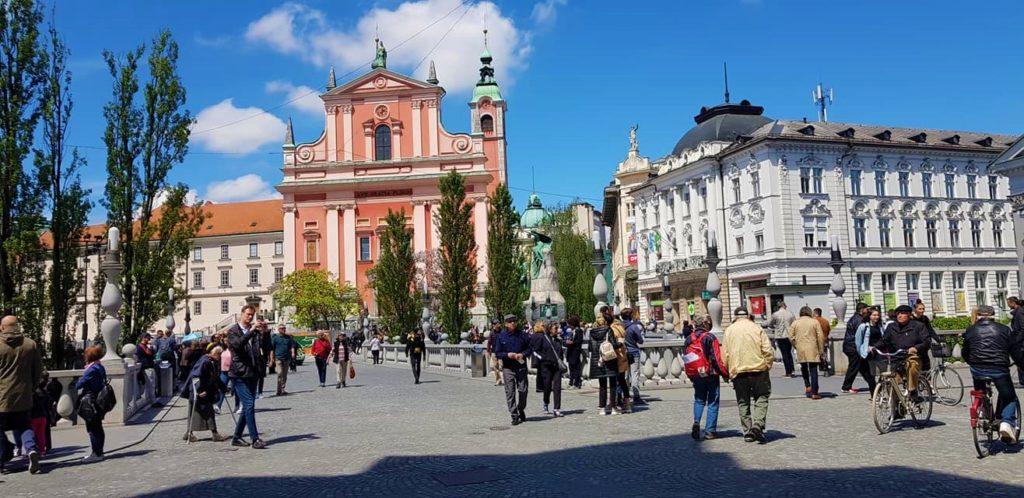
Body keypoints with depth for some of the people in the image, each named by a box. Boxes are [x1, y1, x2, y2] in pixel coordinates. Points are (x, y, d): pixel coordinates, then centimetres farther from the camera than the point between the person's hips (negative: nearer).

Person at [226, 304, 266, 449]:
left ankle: (237, 437, 20)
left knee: (247, 407, 10)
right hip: (240, 373, -6)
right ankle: (255, 439, -10)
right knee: (249, 405, -11)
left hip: (252, 374, 6)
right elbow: (237, 344, -20)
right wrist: (250, 332, -25)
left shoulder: (255, 331, 15)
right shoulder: (233, 331, 0)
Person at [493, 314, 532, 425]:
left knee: (523, 390, 5)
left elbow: (528, 348, 10)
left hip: (521, 367, 2)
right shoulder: (501, 336, 1)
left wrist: (522, 354, -10)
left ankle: (521, 410, 30)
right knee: (510, 392, -3)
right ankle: (514, 416, 4)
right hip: (508, 368, -2)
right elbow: (497, 353, 2)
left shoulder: (521, 335, 5)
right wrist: (507, 355, -16)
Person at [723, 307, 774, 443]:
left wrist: (728, 371, 15)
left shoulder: (729, 330, 6)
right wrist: (767, 366, 7)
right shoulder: (757, 328, 1)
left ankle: (747, 432, 10)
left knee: (743, 402, 9)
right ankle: (758, 424, -12)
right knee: (761, 398, 6)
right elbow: (768, 351, -5)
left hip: (738, 371, 2)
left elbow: (725, 354, 5)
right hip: (758, 369, -2)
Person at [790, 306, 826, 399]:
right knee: (813, 370, 1)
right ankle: (814, 393, 0)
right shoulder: (815, 322, 2)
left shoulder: (795, 323, 6)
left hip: (800, 350, 1)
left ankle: (807, 386, 14)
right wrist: (821, 351, 4)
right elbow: (820, 337, -1)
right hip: (812, 350, -1)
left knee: (804, 368, 22)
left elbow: (791, 337, 2)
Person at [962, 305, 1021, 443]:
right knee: (1009, 397, 16)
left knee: (979, 394, 29)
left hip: (978, 370, 1)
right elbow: (1016, 351, 9)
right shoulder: (1004, 329, 7)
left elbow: (965, 353, 15)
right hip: (1000, 370, -1)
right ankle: (1007, 422, -4)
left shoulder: (971, 330, 9)